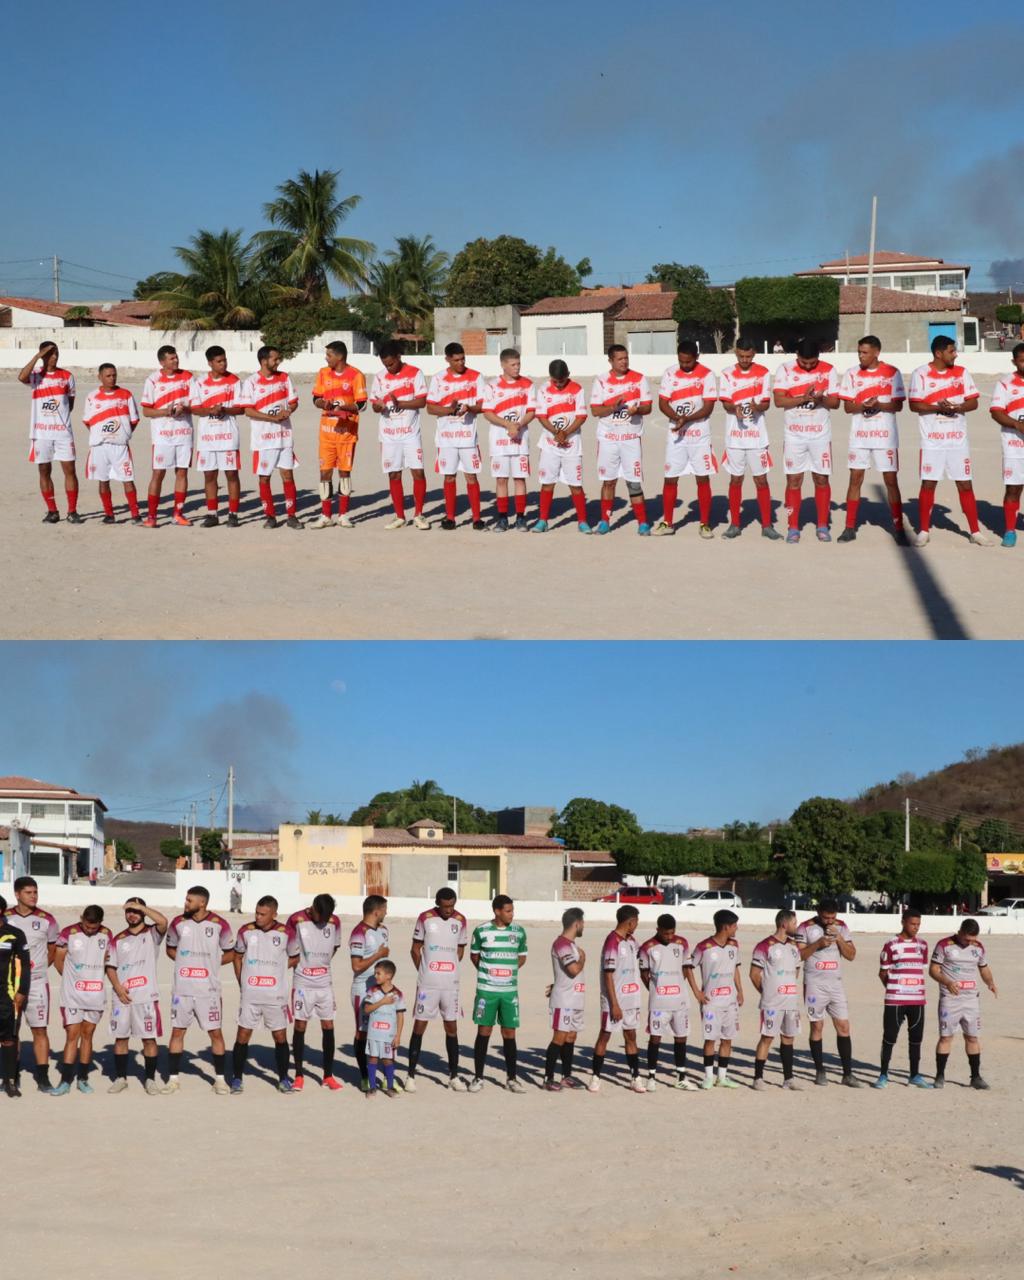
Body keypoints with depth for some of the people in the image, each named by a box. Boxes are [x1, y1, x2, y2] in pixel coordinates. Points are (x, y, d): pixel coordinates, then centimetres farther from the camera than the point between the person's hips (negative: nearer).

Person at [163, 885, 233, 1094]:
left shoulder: (219, 924, -5)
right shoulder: (178, 923, 1)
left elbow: (229, 953, 7)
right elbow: (170, 948, 16)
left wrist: (211, 964, -3)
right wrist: (186, 961, 1)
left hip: (208, 989, -2)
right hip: (182, 989, 2)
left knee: (215, 1032, 1)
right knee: (177, 1031, 5)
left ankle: (220, 1078, 12)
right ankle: (173, 1078, 14)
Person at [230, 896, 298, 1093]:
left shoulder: (286, 933, -5)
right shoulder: (246, 931, -1)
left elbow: (294, 958, 9)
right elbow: (237, 956, 13)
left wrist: (275, 970, 0)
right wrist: (241, 982, 8)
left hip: (276, 996, -1)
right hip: (250, 995, 1)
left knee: (280, 1036, 6)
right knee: (243, 1035, 1)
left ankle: (283, 1079, 18)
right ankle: (237, 1079, 11)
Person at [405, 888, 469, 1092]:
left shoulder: (460, 921, 2)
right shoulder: (425, 918, -5)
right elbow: (416, 949, 3)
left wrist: (448, 970, 8)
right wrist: (424, 972, 5)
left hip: (451, 984, 2)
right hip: (427, 984, -2)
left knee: (452, 1027, 7)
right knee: (419, 1026, 1)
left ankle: (454, 1075, 15)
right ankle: (411, 1074, 9)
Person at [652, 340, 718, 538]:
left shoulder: (707, 375, -6)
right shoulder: (669, 373, 2)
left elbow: (708, 408, -9)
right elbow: (662, 403, 1)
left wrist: (686, 419, -21)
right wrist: (677, 418, -17)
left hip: (700, 434, -2)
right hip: (675, 434, 2)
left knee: (703, 479, 0)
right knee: (670, 478, 5)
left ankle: (705, 524, 7)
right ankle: (667, 523, 16)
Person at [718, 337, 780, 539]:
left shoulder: (763, 373, 2)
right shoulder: (727, 374, 3)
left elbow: (766, 403, -1)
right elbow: (725, 403, -4)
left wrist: (757, 407, -24)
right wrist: (734, 408, -26)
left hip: (757, 435, 0)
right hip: (735, 435, 0)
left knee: (761, 480, 1)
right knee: (735, 479, 7)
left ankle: (767, 525, 7)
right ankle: (734, 524, 16)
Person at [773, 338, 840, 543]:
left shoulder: (828, 370, 1)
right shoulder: (785, 370, -3)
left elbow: (835, 402, 0)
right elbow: (779, 400, -11)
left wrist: (821, 399, -20)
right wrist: (803, 398, -22)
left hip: (820, 434, 1)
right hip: (794, 434, -1)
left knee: (821, 479, 4)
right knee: (794, 480, 1)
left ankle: (823, 526, 13)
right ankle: (793, 528, 7)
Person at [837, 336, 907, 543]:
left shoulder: (892, 373, -2)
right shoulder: (852, 374, 4)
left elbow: (898, 405, -3)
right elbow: (847, 406, 1)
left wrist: (879, 405, -21)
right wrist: (863, 406, -19)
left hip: (885, 434, -2)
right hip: (859, 435, 2)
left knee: (891, 480, -1)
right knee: (855, 479, 4)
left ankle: (898, 529, 5)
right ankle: (850, 528, 12)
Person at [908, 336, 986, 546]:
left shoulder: (961, 372, 6)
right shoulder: (921, 374, -3)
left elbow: (973, 402, 4)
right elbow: (914, 405, -7)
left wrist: (957, 408, -15)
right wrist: (937, 407, -21)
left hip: (958, 440, 2)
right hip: (932, 440, -2)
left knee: (965, 485, 4)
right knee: (928, 484, 2)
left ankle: (975, 531, 10)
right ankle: (924, 530, 13)